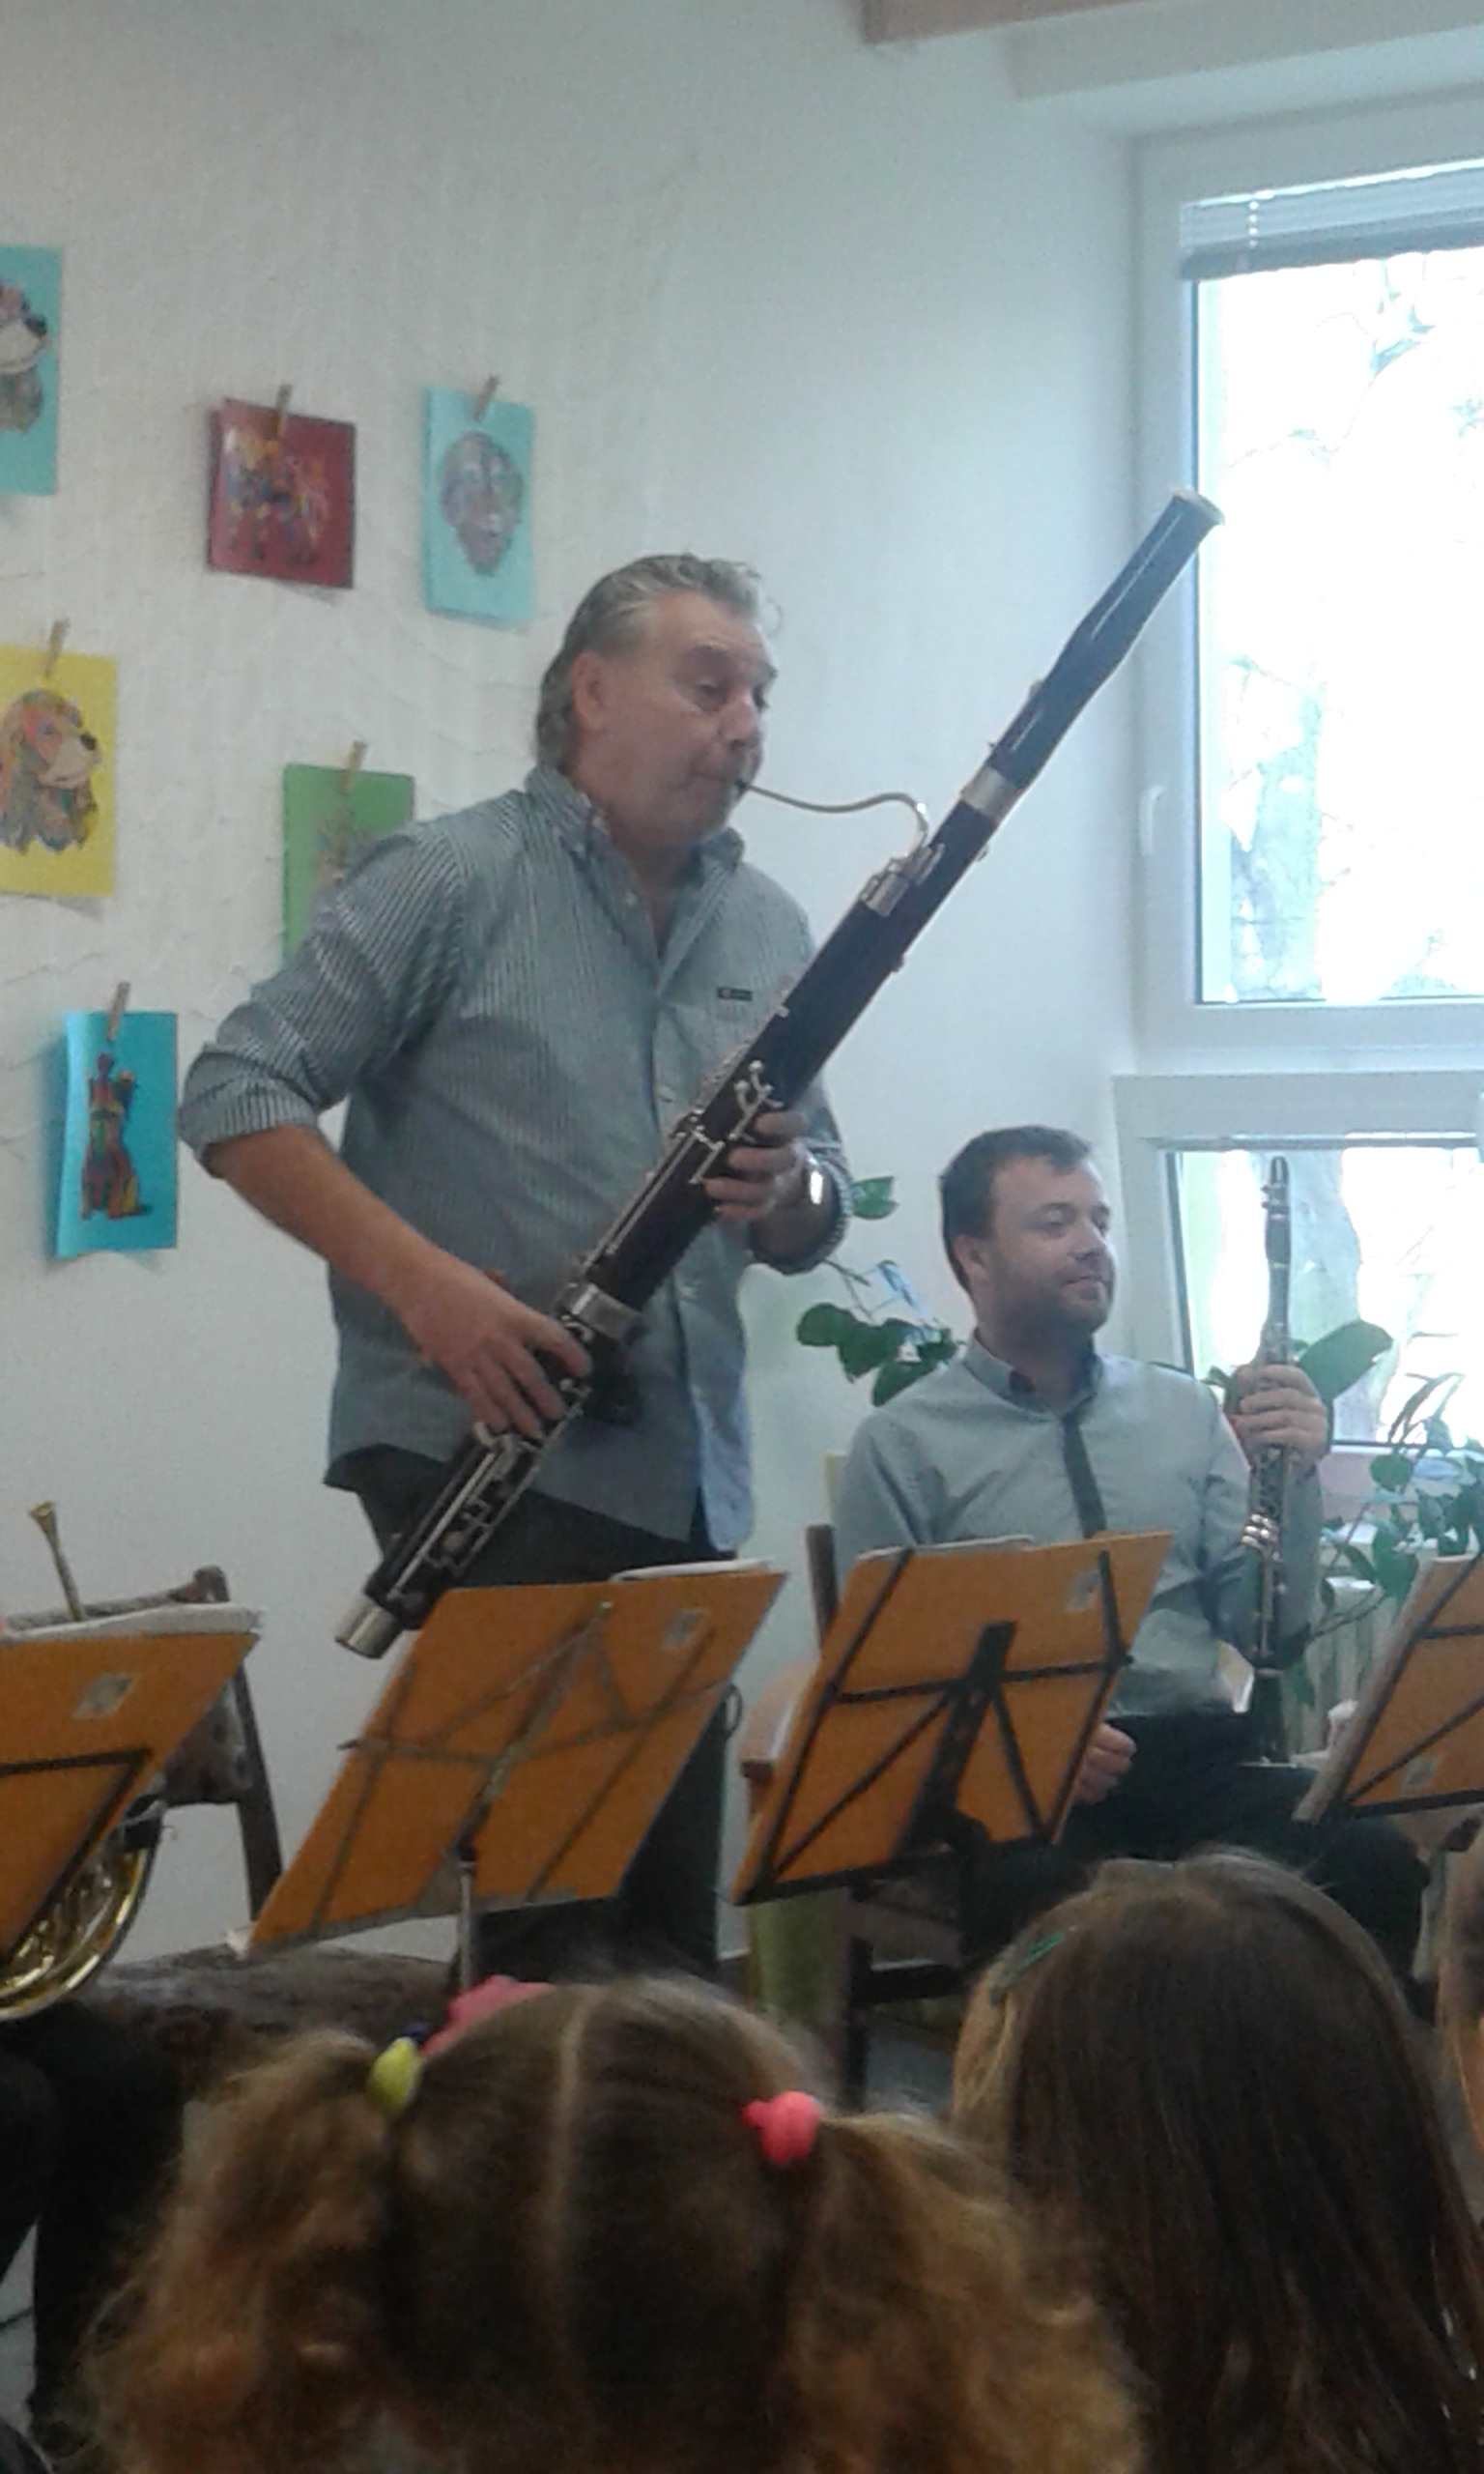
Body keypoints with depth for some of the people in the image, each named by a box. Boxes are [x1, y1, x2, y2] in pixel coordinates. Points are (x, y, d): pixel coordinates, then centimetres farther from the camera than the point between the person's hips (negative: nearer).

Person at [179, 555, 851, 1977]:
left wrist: (790, 1188, -9)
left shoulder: (767, 931, 13)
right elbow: (235, 1099, -9)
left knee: (669, 1907, 9)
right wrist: (423, 1280, -21)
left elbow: (812, 1218, 16)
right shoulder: (451, 883, -5)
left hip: (682, 1474, 6)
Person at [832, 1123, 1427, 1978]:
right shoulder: (902, 1445, 4)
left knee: (1372, 1860, -27)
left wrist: (1290, 1478, -3)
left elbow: (1268, 1629, 13)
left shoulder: (1183, 1410, 16)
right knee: (1049, 1900, -39)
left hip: (1197, 1753, 4)